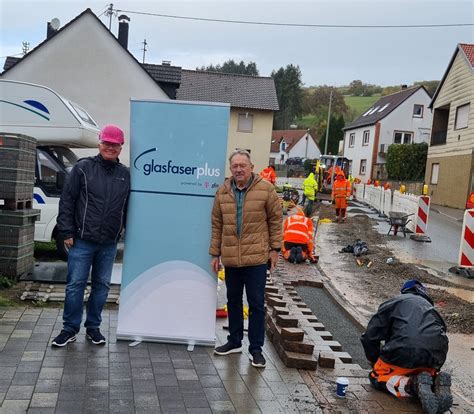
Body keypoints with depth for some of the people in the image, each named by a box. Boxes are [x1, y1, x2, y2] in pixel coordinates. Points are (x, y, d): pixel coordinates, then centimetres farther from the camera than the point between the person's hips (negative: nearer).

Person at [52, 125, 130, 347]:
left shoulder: (125, 174, 7)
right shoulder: (83, 168, -1)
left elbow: (128, 207, 15)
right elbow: (67, 201, -2)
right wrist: (67, 232, -6)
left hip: (109, 244, 3)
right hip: (82, 240, -3)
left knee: (102, 286, 10)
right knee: (75, 285, 2)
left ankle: (93, 327, 24)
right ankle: (70, 328, 15)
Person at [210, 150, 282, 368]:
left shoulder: (265, 189, -5)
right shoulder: (223, 192, 5)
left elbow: (275, 219, 0)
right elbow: (217, 225, 9)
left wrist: (275, 248, -1)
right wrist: (215, 253, 8)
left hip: (256, 257, -4)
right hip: (230, 257, 4)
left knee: (256, 304, 3)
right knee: (233, 301, 16)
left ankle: (256, 348, 15)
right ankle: (234, 341, 32)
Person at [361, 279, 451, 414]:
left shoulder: (394, 302, 18)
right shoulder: (429, 307, 31)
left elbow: (370, 337, 11)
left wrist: (376, 363, 27)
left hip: (403, 352, -4)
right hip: (435, 356, 4)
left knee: (377, 377, 16)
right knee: (426, 372, 34)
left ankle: (412, 384, -13)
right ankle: (436, 381, -3)